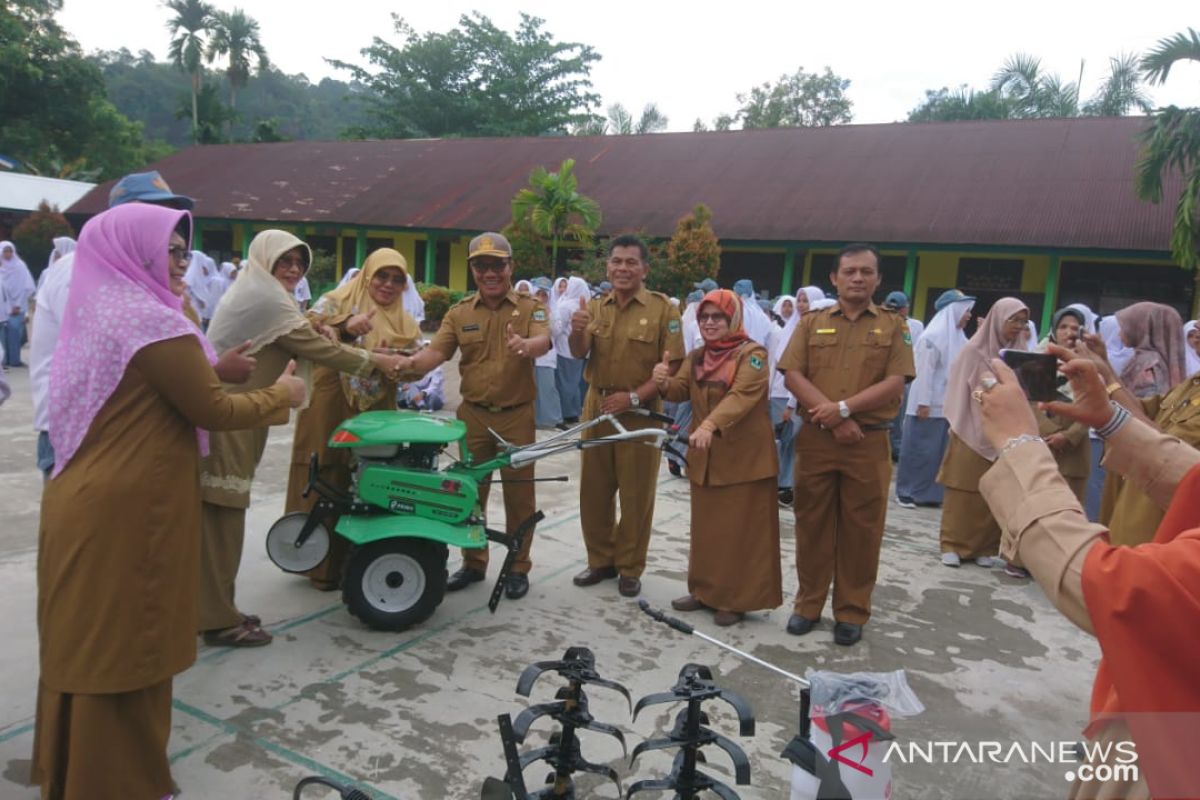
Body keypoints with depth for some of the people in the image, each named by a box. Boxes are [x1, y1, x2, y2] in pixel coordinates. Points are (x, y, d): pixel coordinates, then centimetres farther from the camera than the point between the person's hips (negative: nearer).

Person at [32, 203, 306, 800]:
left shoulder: (97, 311, 11)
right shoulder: (152, 322, -18)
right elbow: (214, 412, -15)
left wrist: (216, 368, 13)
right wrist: (280, 394, -2)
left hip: (87, 499, 9)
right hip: (126, 512, -9)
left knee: (88, 640, 21)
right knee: (124, 645, 5)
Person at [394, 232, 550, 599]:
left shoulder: (530, 307, -1)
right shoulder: (459, 313, 6)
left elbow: (543, 341, -20)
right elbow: (436, 351, -5)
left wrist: (525, 346, -44)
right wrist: (410, 363, -27)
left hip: (516, 415, -2)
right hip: (473, 414, 3)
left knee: (518, 493, 6)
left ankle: (518, 567, 21)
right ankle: (473, 562, 27)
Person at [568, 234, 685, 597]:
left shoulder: (662, 308, -6)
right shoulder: (595, 306, 7)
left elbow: (673, 366, -10)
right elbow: (579, 353, -6)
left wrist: (633, 397, -18)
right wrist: (577, 331, -28)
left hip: (640, 413, -4)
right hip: (596, 408, 4)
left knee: (636, 494, 6)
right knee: (593, 490, 11)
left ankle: (630, 568, 20)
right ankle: (601, 560, 27)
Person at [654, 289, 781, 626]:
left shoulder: (753, 354, -11)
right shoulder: (696, 357, 11)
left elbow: (742, 396, -27)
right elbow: (681, 390, -2)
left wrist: (710, 424, -43)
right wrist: (664, 382, -26)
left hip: (744, 458, -6)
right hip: (704, 458, 7)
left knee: (741, 530, 1)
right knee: (706, 528, 14)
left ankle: (736, 599, 11)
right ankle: (705, 590, 27)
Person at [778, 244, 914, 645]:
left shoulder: (893, 326, 6)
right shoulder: (811, 323, 8)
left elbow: (895, 383, -4)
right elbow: (793, 375, -2)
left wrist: (844, 407, -16)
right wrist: (835, 419, -13)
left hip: (869, 442, -1)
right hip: (815, 439, 1)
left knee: (861, 529, 6)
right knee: (812, 524, 8)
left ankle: (852, 611, 19)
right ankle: (808, 604, 22)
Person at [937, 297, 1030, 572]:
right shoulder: (973, 350, -6)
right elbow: (960, 390, -4)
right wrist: (959, 428, -6)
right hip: (971, 432, -4)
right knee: (963, 491, 2)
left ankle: (984, 547, 16)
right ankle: (952, 544, 10)